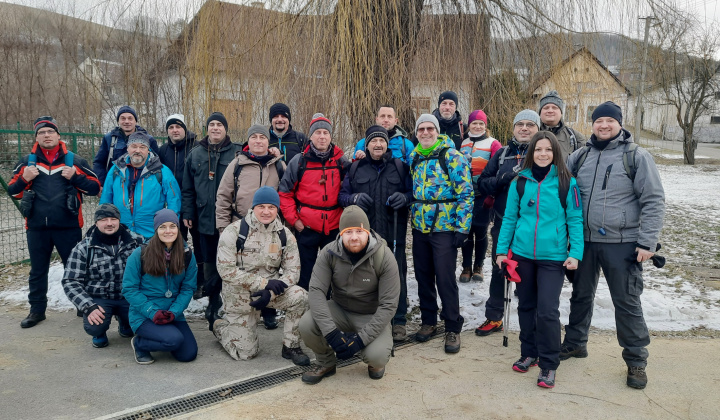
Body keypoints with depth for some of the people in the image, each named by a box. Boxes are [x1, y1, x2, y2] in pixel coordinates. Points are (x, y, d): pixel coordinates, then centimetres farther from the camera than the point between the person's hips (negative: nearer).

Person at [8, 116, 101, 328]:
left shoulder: (74, 160, 3)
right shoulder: (27, 162, 8)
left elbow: (95, 187, 1)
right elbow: (12, 191, 11)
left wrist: (75, 177, -14)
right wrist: (25, 179, -8)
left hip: (68, 226, -2)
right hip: (36, 227, 2)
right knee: (38, 270, 12)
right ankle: (37, 309, 25)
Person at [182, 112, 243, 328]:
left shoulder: (237, 152, 2)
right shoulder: (196, 154, 12)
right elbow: (188, 188, 13)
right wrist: (187, 213, 7)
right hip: (205, 219, 3)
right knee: (209, 262, 11)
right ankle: (213, 305, 23)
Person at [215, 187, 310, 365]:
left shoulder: (285, 235, -5)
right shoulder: (234, 231, -14)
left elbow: (293, 270, -6)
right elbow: (226, 270, -19)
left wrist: (270, 292, -24)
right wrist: (263, 282, -27)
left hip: (270, 289, 3)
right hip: (239, 295, -2)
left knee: (300, 296, -26)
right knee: (246, 352, 2)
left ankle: (291, 347, -6)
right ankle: (220, 326, 34)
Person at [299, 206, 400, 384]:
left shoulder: (384, 257, -20)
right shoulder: (329, 253, -15)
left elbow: (388, 305, -20)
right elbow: (316, 291, -19)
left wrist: (361, 339, -26)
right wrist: (330, 331, -31)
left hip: (372, 316, -2)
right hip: (339, 310, 2)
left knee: (376, 356, -29)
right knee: (307, 324, -26)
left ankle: (375, 362, 12)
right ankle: (326, 363, 6)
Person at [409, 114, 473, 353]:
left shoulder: (452, 156, -9)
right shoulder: (414, 158, 10)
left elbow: (466, 193, -12)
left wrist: (462, 227, -15)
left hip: (444, 228, -6)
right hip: (419, 228, 6)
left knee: (445, 279, -2)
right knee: (423, 276, 13)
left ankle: (453, 328, 12)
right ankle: (428, 320, 29)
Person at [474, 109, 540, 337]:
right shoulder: (502, 153, 8)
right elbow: (482, 184, 5)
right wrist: (503, 179, -13)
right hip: (503, 223, 3)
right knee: (498, 271, 14)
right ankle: (494, 318, 30)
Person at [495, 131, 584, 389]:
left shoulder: (566, 183, -4)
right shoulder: (520, 182, 3)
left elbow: (575, 220, -3)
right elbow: (509, 218, 7)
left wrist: (576, 253, -10)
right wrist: (502, 249, 3)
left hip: (553, 257, -3)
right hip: (522, 254, 3)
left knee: (547, 310, -6)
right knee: (526, 306, 14)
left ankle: (549, 364, 10)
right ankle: (529, 353, 31)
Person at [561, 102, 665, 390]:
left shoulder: (636, 156, -5)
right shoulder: (580, 156, 7)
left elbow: (653, 201, -7)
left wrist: (647, 242, -13)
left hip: (622, 244, -4)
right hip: (584, 241, 4)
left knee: (627, 302, 4)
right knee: (581, 295, 17)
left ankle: (636, 360, 20)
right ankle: (575, 343, 35)